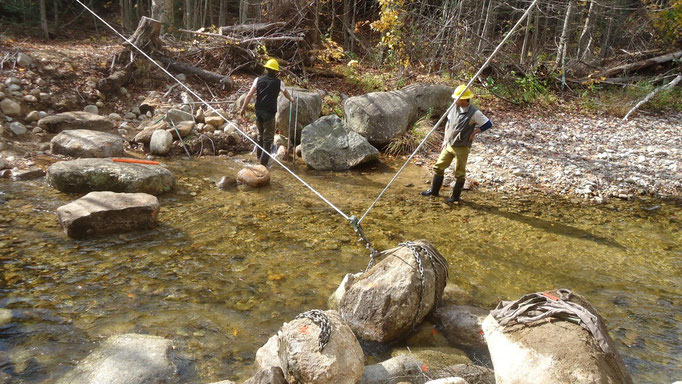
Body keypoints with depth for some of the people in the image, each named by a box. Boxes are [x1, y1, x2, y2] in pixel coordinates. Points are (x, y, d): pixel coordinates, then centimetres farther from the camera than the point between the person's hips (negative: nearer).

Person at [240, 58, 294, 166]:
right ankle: (263, 160, 1)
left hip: (258, 111, 4)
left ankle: (259, 155, 33)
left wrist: (244, 107, 4)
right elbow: (286, 93, 20)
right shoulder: (279, 82, 0)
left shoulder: (258, 80, 3)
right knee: (268, 136, 3)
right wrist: (291, 99, 41)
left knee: (261, 133, 22)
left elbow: (249, 95, -3)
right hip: (269, 112, -4)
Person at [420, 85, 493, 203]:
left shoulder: (474, 113, -17)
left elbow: (488, 124, -13)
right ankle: (434, 191, 27)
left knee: (459, 173, 6)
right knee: (438, 167, 12)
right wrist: (445, 140, 11)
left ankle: (455, 196, 20)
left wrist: (474, 132, -10)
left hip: (462, 148, -6)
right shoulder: (454, 108, 1)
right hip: (449, 145, 6)